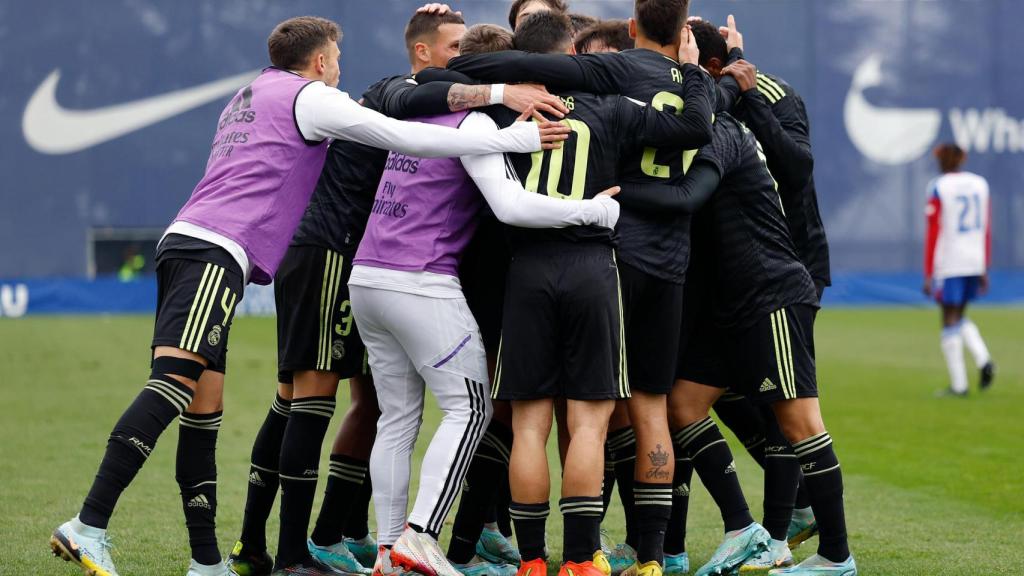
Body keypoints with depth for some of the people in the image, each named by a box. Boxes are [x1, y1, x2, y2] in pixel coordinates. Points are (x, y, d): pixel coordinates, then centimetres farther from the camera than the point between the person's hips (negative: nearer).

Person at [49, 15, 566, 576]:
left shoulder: (248, 98, 31)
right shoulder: (308, 97, 4)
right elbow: (400, 136, -3)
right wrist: (511, 139, -1)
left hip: (184, 242, 10)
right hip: (215, 251, -10)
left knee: (204, 408, 8)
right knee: (174, 385, -20)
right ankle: (89, 526, -31)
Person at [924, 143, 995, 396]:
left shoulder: (938, 188, -9)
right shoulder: (979, 185, 8)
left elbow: (933, 233, -11)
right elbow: (986, 230, 10)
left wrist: (928, 275, -8)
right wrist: (984, 270, 17)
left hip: (948, 264, -6)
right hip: (975, 262, 6)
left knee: (950, 321, 1)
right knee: (960, 317, 20)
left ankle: (958, 384, 1)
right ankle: (983, 360, -3)